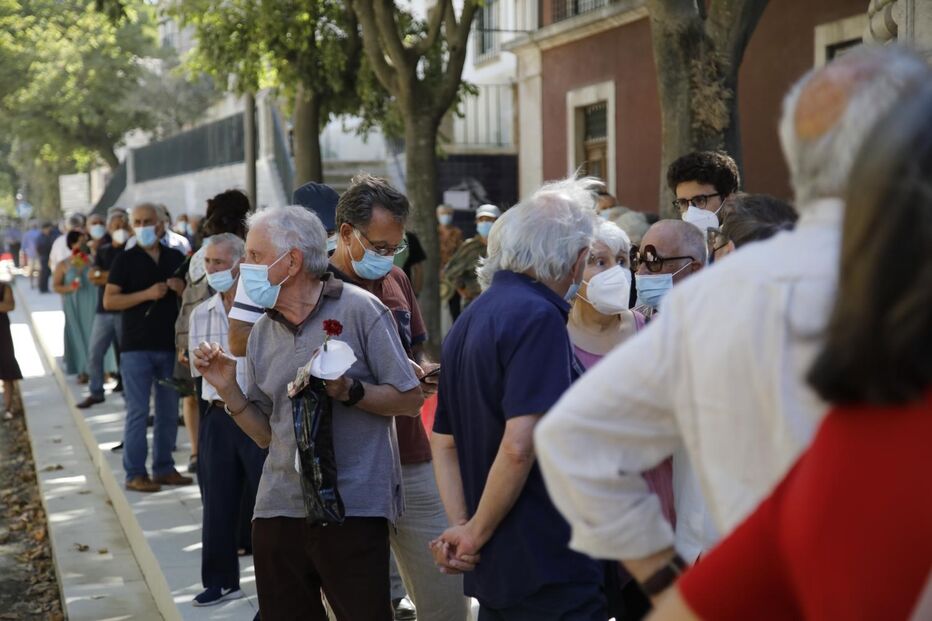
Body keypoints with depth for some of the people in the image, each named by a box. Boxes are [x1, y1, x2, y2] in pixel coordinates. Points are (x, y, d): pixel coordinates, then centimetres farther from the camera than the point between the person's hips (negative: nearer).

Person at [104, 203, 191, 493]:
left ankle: (164, 468, 20)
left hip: (170, 344, 4)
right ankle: (135, 474, 2)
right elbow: (109, 300, -8)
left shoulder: (176, 258, 10)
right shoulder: (126, 260, -1)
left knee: (169, 411, 10)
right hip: (137, 346, -4)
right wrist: (146, 294, -18)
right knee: (138, 411, -3)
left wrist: (182, 289, -6)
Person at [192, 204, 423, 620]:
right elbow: (265, 433, 13)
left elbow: (410, 399, -5)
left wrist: (348, 391, -19)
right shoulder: (262, 331, 12)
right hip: (278, 508, 6)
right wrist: (227, 389, -1)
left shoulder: (359, 310, -5)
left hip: (353, 509, -5)